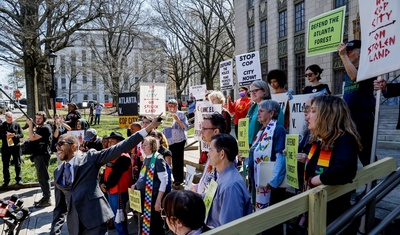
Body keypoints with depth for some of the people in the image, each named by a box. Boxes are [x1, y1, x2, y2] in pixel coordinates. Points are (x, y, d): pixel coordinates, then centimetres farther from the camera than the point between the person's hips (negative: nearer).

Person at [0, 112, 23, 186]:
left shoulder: (17, 124, 2)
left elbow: (21, 134, -1)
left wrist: (14, 135, -18)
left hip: (16, 146, -1)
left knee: (17, 164, 5)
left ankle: (19, 179, 13)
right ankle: (6, 181, 17)